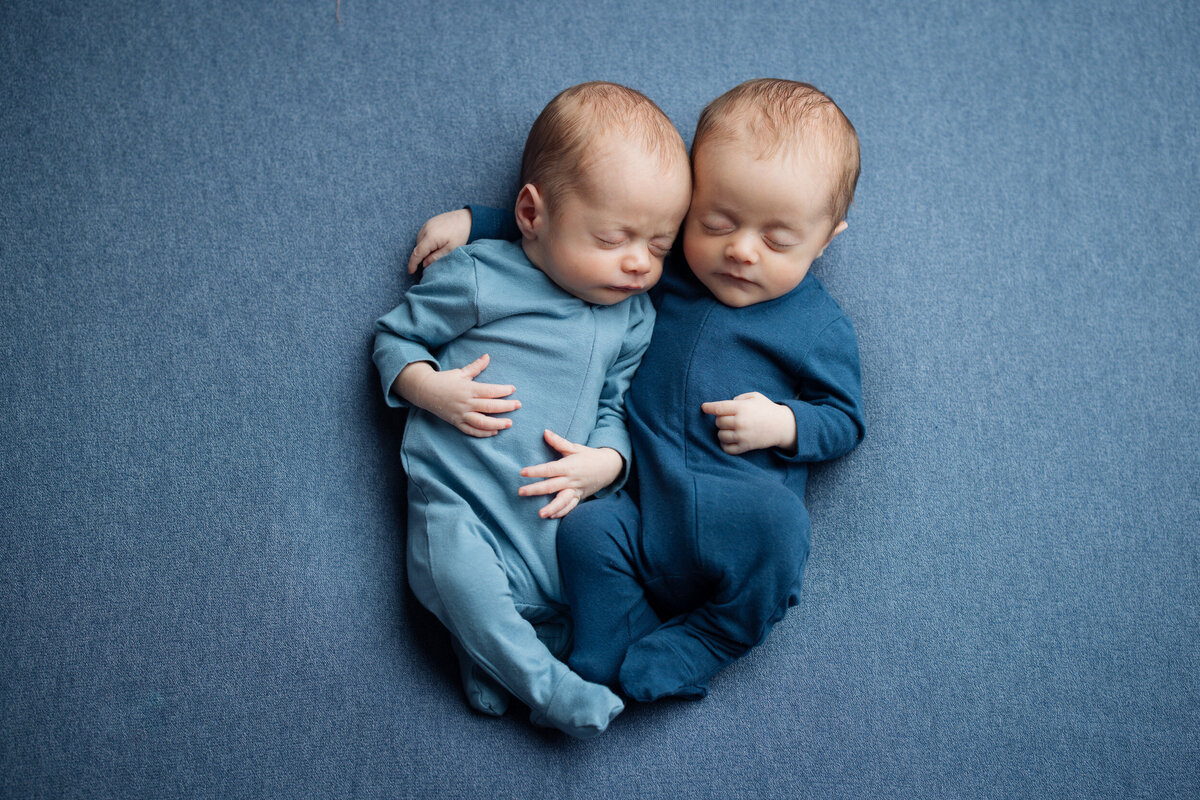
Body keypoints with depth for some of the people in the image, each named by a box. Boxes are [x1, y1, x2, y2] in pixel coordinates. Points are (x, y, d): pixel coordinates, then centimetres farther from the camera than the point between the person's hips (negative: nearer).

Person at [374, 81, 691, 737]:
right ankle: (547, 689, -15)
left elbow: (616, 402, 15)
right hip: (459, 492, -4)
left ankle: (490, 651, 0)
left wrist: (606, 461, -6)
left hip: (558, 506, 5)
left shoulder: (634, 314, 10)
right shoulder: (480, 277, -3)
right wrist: (429, 388, -14)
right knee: (458, 578, -30)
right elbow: (393, 335, 6)